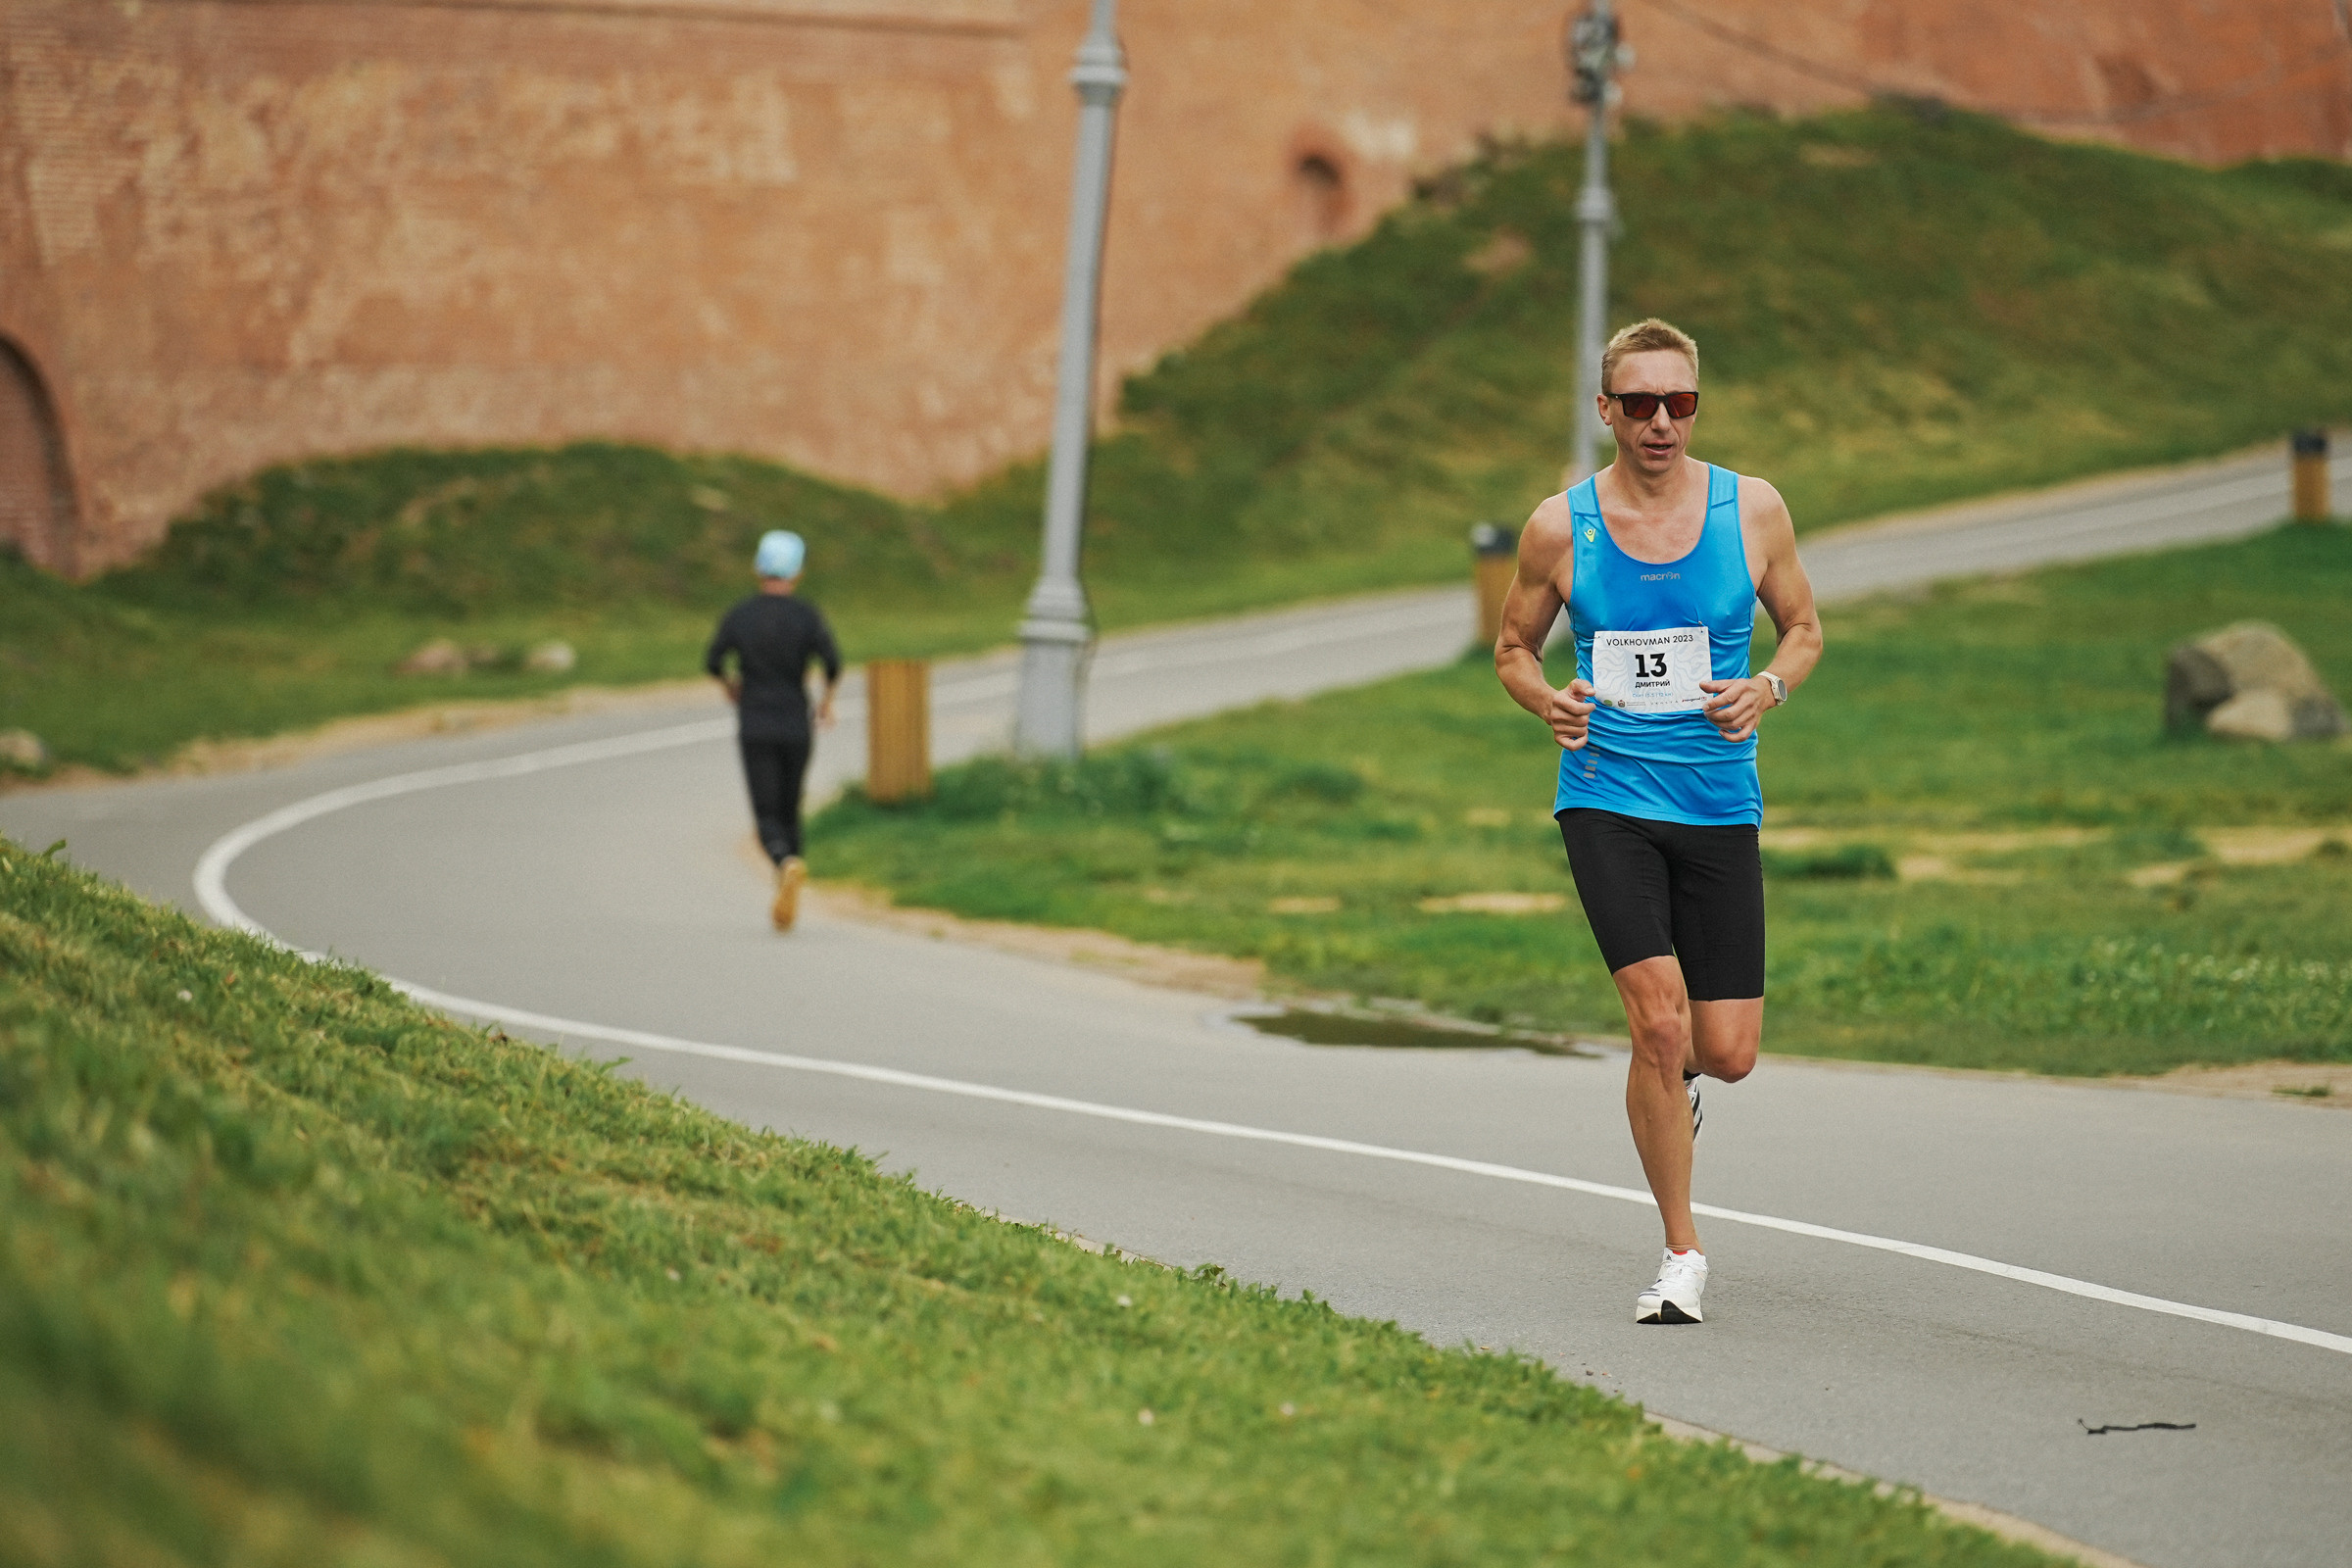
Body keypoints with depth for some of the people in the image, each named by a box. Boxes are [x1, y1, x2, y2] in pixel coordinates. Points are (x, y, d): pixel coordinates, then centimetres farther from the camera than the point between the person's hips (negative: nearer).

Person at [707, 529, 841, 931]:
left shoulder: (738, 615, -2)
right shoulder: (807, 615, -4)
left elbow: (712, 661, -3)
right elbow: (833, 662, -15)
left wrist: (729, 685, 20)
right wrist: (828, 700, 4)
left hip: (754, 730, -1)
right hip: (795, 728, 1)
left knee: (768, 818, -4)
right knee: (790, 811, 19)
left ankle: (788, 865, -37)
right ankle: (785, 902, 18)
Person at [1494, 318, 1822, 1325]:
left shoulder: (1753, 510, 0)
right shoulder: (1560, 526, -2)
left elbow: (1803, 627, 12)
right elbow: (1513, 647, 11)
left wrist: (1767, 690, -9)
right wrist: (1546, 701, -11)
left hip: (1720, 806, 2)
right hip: (1605, 799, -2)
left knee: (1726, 1052, 1)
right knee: (1659, 1018, -18)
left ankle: (1671, 1078, 42)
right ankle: (1682, 1255, -4)